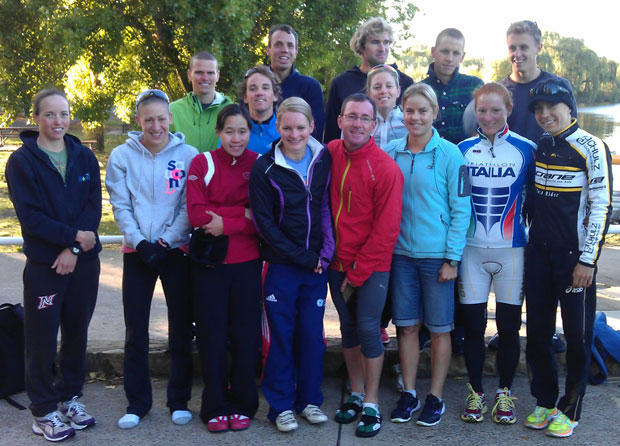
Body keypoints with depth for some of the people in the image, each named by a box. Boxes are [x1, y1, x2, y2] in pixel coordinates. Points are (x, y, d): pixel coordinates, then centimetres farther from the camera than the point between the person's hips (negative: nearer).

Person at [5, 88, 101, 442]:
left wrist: (73, 250, -12)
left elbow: (94, 206, -1)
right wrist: (74, 235, -15)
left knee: (77, 332, 12)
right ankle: (44, 411, 15)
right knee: (42, 337, 3)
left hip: (84, 260, 3)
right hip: (44, 264, -3)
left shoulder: (84, 157, 7)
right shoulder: (22, 161, -3)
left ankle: (70, 396, 29)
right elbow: (29, 215, -10)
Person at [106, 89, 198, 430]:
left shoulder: (188, 155, -1)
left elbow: (190, 207, -3)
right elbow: (120, 206, -1)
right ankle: (137, 402, 18)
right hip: (137, 251, 1)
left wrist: (167, 240, -12)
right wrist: (139, 242, -12)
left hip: (176, 249, 0)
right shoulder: (122, 156, 1)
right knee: (136, 332, 5)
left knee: (181, 329, 6)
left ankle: (179, 401, 20)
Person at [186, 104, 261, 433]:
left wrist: (226, 223, -16)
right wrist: (243, 213, -15)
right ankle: (215, 408, 18)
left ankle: (243, 405, 20)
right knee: (211, 335, 6)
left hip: (247, 262, 0)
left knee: (245, 335, 6)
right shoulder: (202, 164, 1)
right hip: (209, 262, 0)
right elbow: (196, 214, -9)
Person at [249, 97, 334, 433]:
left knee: (312, 333, 9)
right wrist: (301, 256, -11)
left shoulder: (324, 160, 3)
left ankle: (309, 400, 25)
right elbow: (264, 222, -8)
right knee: (280, 335, 4)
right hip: (280, 266, -2)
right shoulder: (265, 169, -7)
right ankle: (281, 405, 18)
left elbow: (329, 208, 6)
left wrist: (325, 253, -4)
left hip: (317, 264, 3)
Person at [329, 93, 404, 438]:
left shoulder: (385, 168, -15)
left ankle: (372, 406, 11)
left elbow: (386, 229, -13)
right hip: (338, 263, 5)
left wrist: (358, 273, -12)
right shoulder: (330, 154, -1)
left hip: (372, 266, -5)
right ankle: (356, 395, 28)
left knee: (368, 329, -3)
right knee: (348, 328, 13)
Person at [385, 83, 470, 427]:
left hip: (437, 254, -3)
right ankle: (408, 393, 22)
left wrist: (452, 257, -9)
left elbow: (461, 209, -5)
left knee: (439, 328, 5)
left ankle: (436, 397, 19)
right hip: (401, 252, 3)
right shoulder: (391, 152, 4)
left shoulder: (449, 154, -5)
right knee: (407, 325, 9)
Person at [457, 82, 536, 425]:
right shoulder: (462, 150, 4)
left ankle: (504, 393, 23)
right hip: (471, 250, 1)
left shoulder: (526, 150, 1)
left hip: (511, 250, -1)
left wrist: (534, 239, 2)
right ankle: (475, 392, 22)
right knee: (472, 326, 6)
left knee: (509, 327, 6)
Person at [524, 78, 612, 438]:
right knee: (537, 331, 10)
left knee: (577, 334, 3)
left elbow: (602, 208, -12)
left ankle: (570, 409, 17)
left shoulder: (592, 148, -10)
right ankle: (544, 402, 25)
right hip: (539, 253, 6)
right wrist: (526, 240, 14)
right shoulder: (539, 148, 9)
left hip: (574, 257, -6)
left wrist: (587, 260, -15)